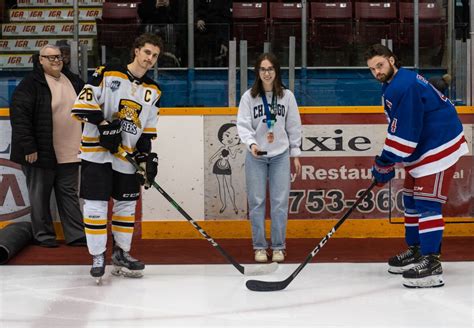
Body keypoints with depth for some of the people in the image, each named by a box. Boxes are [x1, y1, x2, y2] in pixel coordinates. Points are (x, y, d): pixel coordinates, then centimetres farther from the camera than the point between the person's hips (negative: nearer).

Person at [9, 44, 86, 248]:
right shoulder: (30, 84, -10)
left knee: (69, 193, 10)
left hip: (69, 153, 6)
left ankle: (76, 235, 15)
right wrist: (28, 147, -19)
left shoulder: (73, 81, 10)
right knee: (40, 195, 5)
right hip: (41, 153, -5)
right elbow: (19, 115, -16)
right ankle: (44, 236, 16)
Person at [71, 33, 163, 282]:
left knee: (126, 205, 11)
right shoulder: (107, 74, -7)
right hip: (97, 151, -5)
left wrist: (148, 157, 3)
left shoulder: (153, 91, 9)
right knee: (96, 204, -5)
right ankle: (98, 257, 4)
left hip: (127, 156, 5)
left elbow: (148, 129, 12)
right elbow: (83, 103, -13)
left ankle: (121, 253, 26)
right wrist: (104, 124, -21)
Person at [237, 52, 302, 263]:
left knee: (280, 202, 0)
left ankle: (278, 247, 11)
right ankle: (259, 247, 13)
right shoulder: (249, 97, -3)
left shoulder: (287, 96, 2)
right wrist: (251, 143, -25)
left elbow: (294, 126, 7)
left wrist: (295, 154, 8)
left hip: (280, 155, 1)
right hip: (256, 156, -1)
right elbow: (243, 125, -8)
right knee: (256, 202, 2)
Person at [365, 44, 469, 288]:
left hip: (440, 146, -11)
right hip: (422, 147, 11)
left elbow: (403, 133, -25)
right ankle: (415, 251, 27)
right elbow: (398, 129, 19)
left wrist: (384, 164, -16)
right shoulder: (392, 85, 12)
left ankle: (431, 262, -15)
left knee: (427, 202, -14)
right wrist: (386, 163, 13)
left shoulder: (405, 86, -23)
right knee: (412, 199, 16)